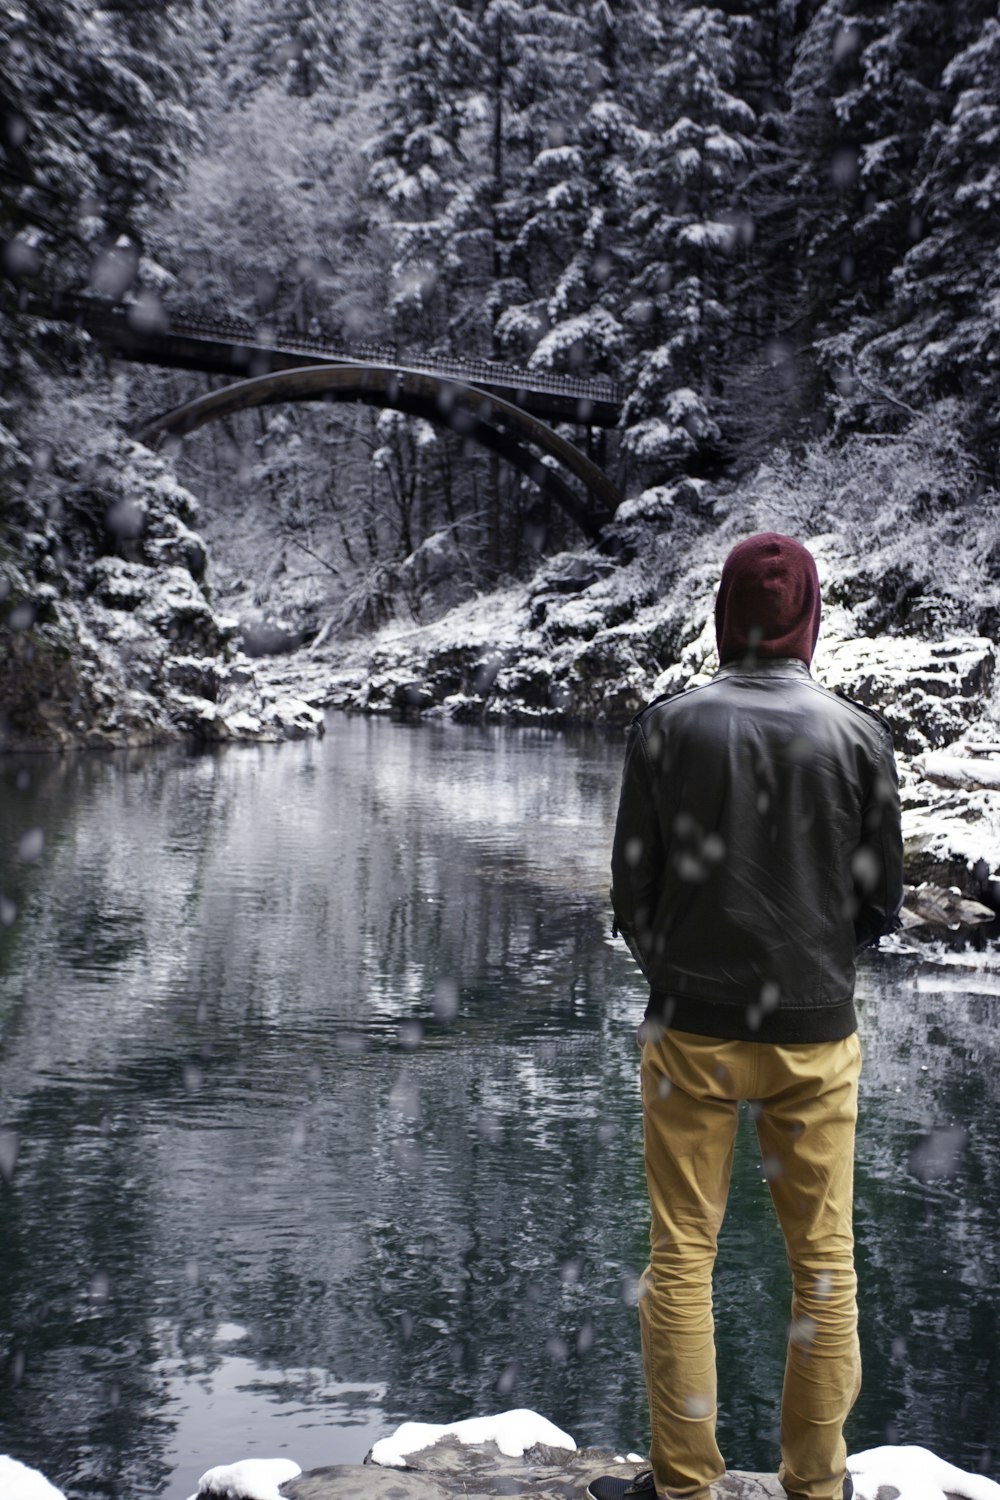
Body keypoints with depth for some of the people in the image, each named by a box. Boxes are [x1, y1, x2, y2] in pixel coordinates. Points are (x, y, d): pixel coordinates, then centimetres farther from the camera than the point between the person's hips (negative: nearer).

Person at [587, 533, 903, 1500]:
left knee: (681, 1259, 10)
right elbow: (882, 903, 0)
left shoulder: (667, 728, -7)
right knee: (822, 1265, 13)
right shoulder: (859, 736, -6)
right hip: (815, 1032, 1)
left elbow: (631, 893, -2)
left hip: (691, 1029, 0)